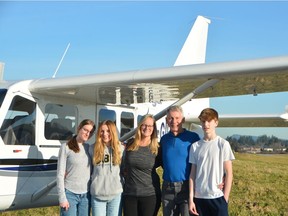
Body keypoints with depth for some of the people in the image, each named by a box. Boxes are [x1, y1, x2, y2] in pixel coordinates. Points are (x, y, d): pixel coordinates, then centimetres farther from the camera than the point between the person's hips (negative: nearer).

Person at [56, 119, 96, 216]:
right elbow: (60, 174, -5)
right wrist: (62, 197, -9)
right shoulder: (66, 147, -4)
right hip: (70, 194, -4)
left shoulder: (89, 148, 8)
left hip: (86, 195, 4)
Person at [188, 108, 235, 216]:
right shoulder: (195, 146, 6)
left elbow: (229, 173, -3)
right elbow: (193, 174, 6)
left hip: (217, 197, -3)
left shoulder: (223, 144, -3)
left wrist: (225, 198, -7)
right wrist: (191, 199, 1)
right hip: (199, 197, 3)